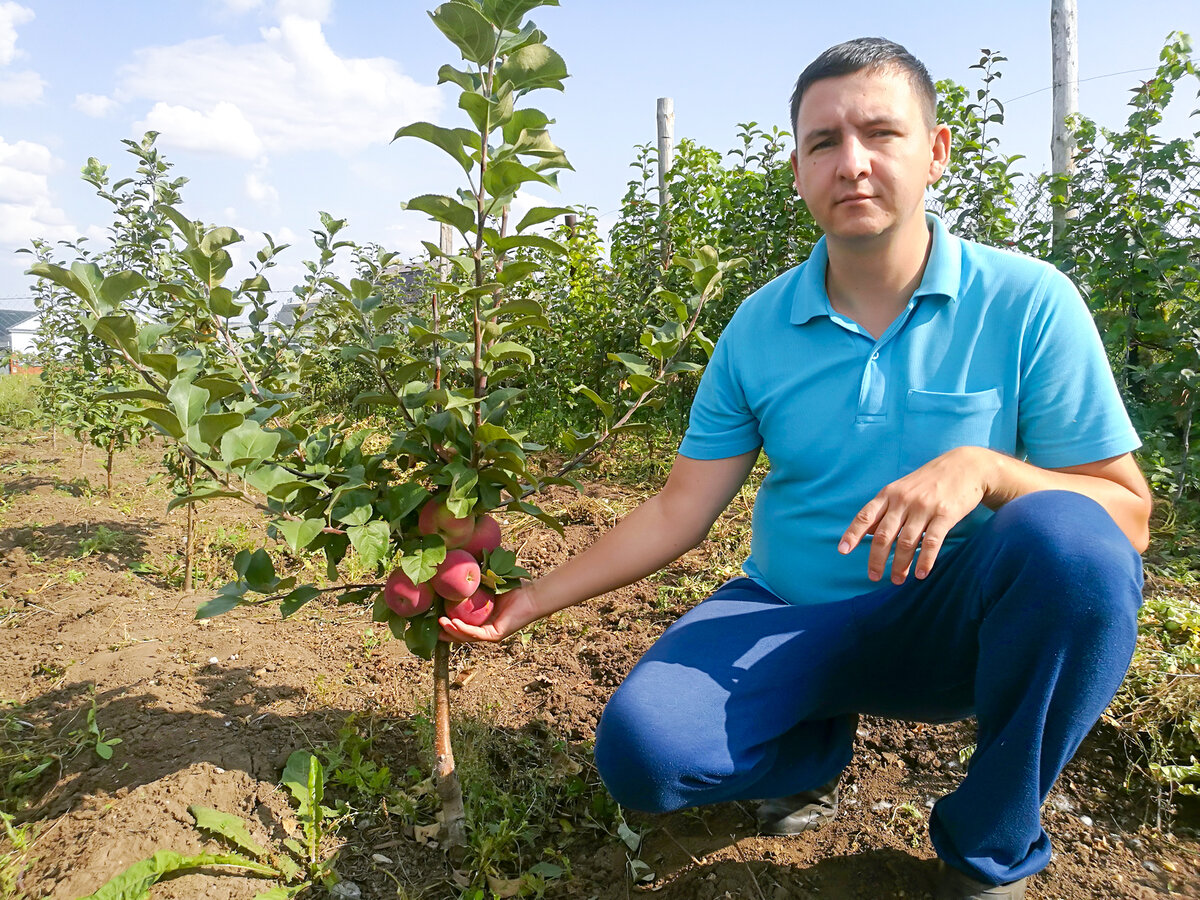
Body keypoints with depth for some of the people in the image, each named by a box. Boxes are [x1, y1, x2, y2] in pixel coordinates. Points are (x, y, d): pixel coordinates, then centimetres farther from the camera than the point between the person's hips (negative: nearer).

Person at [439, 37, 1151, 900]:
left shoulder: (1026, 302, -10)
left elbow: (1127, 518, -9)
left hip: (954, 620, -1)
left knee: (1070, 541, -33)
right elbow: (678, 512, -2)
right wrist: (529, 600, -5)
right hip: (796, 618, 2)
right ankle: (819, 746, 13)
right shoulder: (759, 326, -3)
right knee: (639, 747, -23)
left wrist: (983, 467, -29)